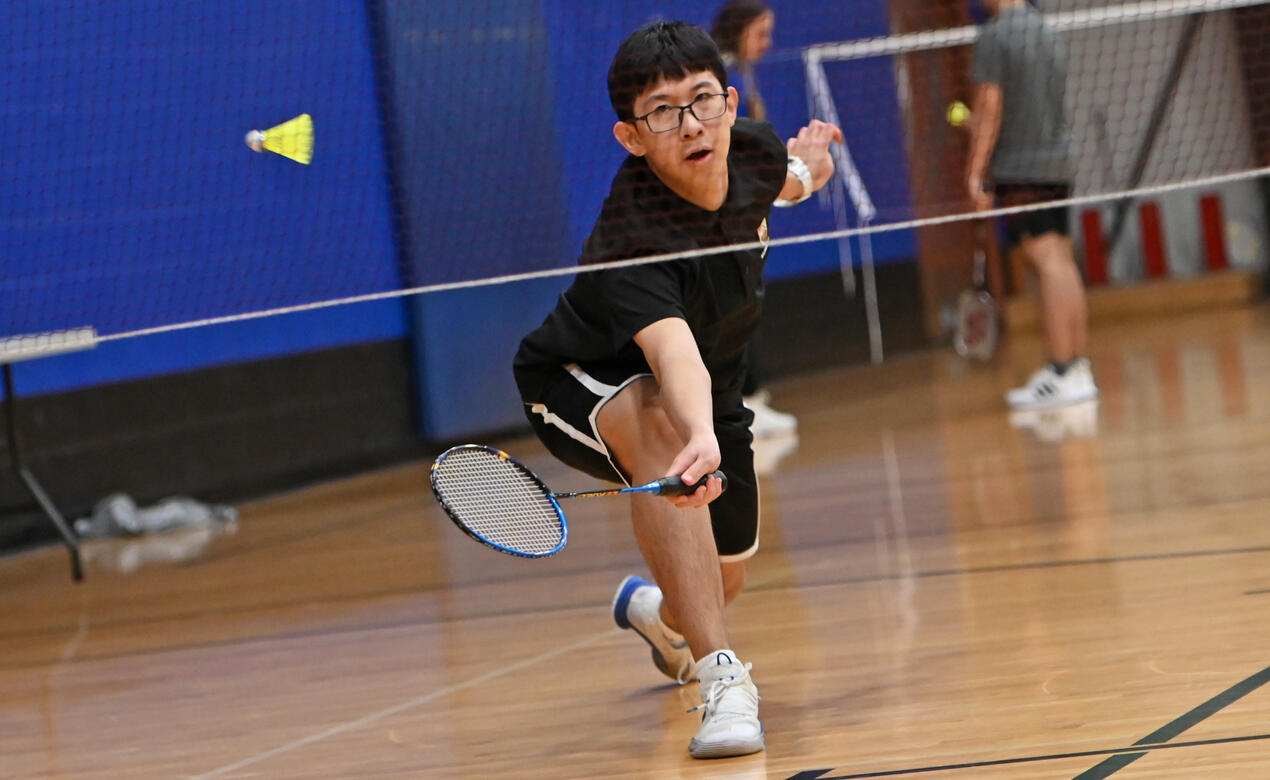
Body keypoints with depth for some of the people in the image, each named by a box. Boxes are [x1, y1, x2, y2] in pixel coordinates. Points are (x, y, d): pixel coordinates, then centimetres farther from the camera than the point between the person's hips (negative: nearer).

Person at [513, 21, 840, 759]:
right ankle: (722, 677, -40)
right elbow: (672, 351, -59)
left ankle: (656, 610, 56)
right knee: (661, 423, -40)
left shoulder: (755, 147, -21)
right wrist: (701, 439, -72)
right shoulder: (630, 237, -40)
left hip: (708, 394, 7)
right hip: (577, 385, -6)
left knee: (722, 579, 14)